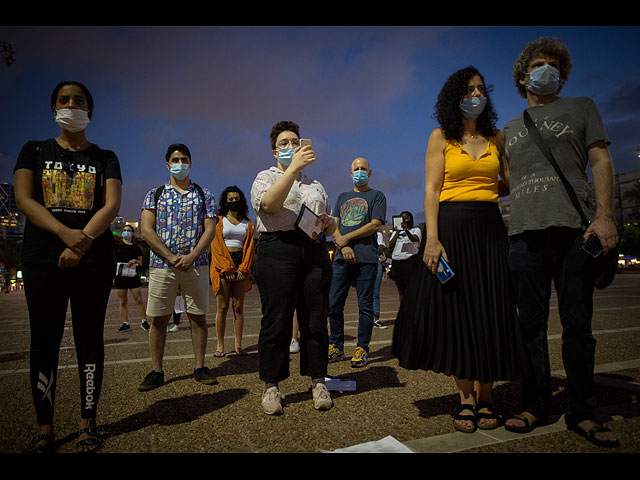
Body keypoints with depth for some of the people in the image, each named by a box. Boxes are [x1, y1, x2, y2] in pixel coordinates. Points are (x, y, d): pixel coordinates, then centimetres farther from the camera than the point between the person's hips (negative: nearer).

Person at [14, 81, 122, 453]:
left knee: (89, 340, 3)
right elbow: (24, 199, -1)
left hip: (95, 261, 0)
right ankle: (45, 429, 14)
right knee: (44, 342, 3)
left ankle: (88, 423, 13)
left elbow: (112, 205, -3)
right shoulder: (35, 151, 12)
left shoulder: (105, 158, 10)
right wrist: (65, 233, -18)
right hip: (43, 260, 1)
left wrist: (83, 241, -19)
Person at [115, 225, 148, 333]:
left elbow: (140, 263, 14)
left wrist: (135, 261, -8)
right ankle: (125, 324, 12)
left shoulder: (136, 248, 9)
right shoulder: (117, 246, 8)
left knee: (139, 299, -2)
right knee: (123, 301, 5)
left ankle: (144, 321, 7)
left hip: (133, 276, 0)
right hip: (120, 276, 0)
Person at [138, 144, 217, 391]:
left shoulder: (204, 194, 9)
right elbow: (147, 230, 0)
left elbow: (210, 229, 1)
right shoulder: (155, 194, 8)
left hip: (196, 264, 0)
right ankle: (156, 371, 15)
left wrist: (191, 257, -12)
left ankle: (200, 367, 15)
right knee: (158, 318, 3)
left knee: (198, 316, 4)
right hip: (161, 265, 0)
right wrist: (171, 257, -11)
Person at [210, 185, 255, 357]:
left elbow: (250, 246, 8)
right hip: (222, 265, -2)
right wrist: (227, 269, -11)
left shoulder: (247, 223, 14)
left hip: (242, 266, 2)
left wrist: (243, 268, -5)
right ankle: (220, 346, 4)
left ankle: (238, 345, 8)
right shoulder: (219, 221, 7)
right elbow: (216, 246, -2)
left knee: (239, 307, 3)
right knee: (222, 307, -3)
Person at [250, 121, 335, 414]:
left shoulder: (315, 185, 26)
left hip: (314, 251, 4)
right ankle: (271, 386, 10)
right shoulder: (265, 177, 12)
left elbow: (332, 227, 25)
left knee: (315, 320, 3)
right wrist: (294, 167, -17)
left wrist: (326, 224, 0)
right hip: (278, 249, -4)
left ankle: (317, 382, 15)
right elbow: (269, 204, -13)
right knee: (276, 321, -3)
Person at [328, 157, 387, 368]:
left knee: (365, 305, -1)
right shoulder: (342, 197, 23)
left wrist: (345, 238, -6)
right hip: (342, 258, 4)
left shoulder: (377, 196, 9)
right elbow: (333, 226, 13)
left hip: (366, 258, -4)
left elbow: (375, 225, -4)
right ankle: (336, 347, 13)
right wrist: (343, 246, -6)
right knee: (334, 304, 2)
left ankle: (362, 349, 8)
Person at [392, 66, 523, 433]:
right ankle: (466, 398, 12)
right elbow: (431, 190, -3)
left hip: (490, 228, 3)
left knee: (490, 313, 2)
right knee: (453, 309, -2)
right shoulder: (442, 137, 6)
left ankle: (485, 398, 16)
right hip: (452, 226, -2)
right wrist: (432, 238, -14)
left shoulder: (497, 138, 14)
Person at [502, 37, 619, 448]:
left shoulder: (581, 107, 17)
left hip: (574, 229, -2)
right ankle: (536, 405, 14)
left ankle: (582, 413, 13)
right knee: (532, 325, 4)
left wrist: (604, 215, -9)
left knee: (577, 324, 1)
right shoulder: (510, 129, 24)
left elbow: (600, 160, 5)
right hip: (525, 233, 2)